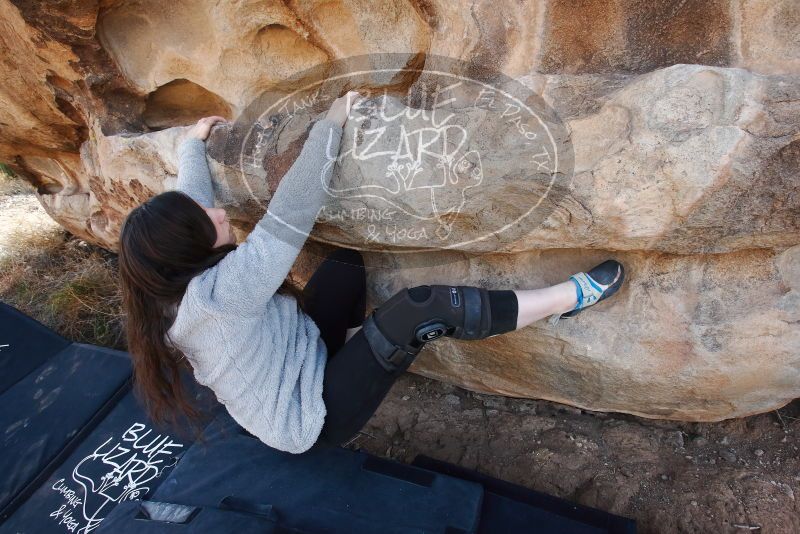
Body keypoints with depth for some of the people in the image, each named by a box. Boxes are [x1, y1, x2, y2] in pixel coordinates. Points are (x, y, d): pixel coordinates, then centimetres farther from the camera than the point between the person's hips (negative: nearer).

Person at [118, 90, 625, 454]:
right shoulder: (222, 290, -31)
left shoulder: (178, 287, -4)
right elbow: (290, 215, -31)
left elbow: (190, 201, 10)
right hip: (316, 415, -9)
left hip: (307, 358, 10)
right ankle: (568, 297, -13)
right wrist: (332, 122, -23)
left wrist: (194, 144, 24)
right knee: (423, 308, -27)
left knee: (352, 251, 3)